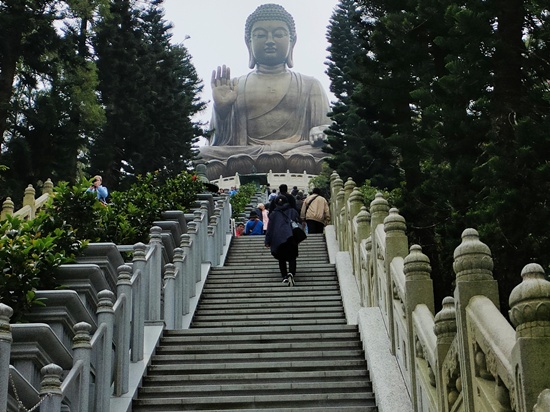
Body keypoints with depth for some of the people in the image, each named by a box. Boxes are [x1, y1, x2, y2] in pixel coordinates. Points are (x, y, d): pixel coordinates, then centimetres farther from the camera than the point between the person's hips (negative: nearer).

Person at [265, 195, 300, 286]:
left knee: (281, 259, 11)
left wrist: (268, 242, 11)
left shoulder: (273, 214, 7)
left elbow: (270, 229, 7)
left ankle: (285, 276, 1)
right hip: (291, 238, 0)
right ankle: (291, 273, -24)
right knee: (292, 258, 1)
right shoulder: (293, 211, 9)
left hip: (278, 239, 0)